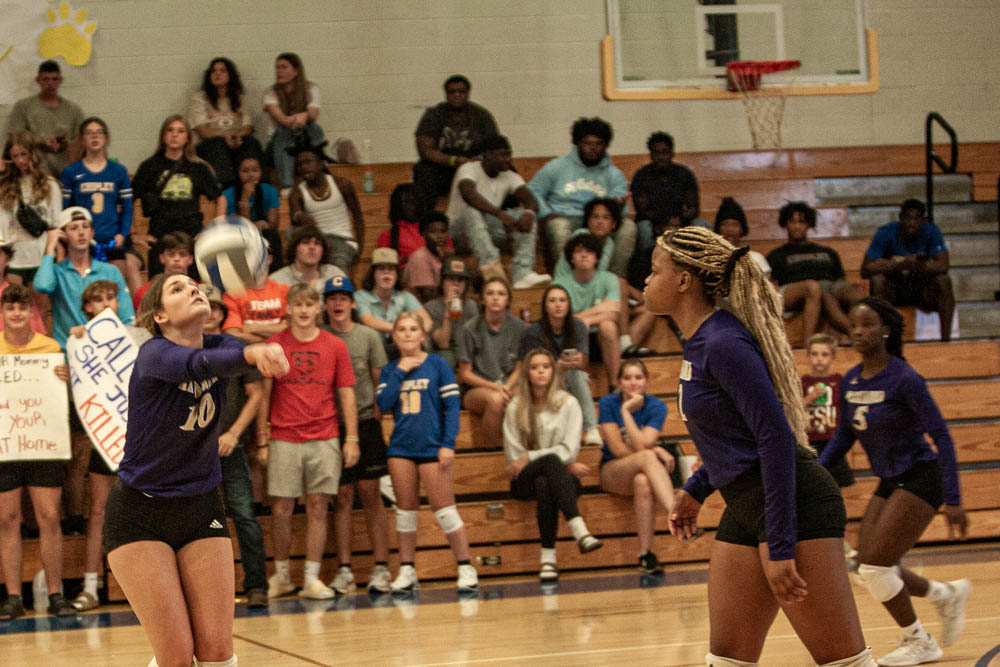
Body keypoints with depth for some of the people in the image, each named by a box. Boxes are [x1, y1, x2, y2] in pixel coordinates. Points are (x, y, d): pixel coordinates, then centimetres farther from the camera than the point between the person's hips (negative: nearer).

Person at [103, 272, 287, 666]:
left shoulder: (218, 345, -1)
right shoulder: (154, 355, -18)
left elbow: (232, 354, -25)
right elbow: (197, 365, -40)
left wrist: (267, 353, -48)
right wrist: (252, 353, -60)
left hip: (201, 510, 5)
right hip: (139, 516, -5)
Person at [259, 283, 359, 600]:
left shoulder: (335, 346, 5)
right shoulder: (274, 345, 2)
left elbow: (347, 394, 7)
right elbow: (264, 394, 5)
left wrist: (351, 438, 1)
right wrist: (262, 440, 2)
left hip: (324, 440, 1)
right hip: (284, 439, -1)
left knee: (318, 508, 1)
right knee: (281, 509, 0)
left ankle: (311, 579, 6)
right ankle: (281, 575, 15)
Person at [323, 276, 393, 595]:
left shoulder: (368, 336, 5)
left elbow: (381, 379, 6)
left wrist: (376, 413, -3)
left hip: (364, 423, -1)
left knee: (370, 494, 0)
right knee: (342, 497, 2)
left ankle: (381, 568, 2)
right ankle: (344, 570, 3)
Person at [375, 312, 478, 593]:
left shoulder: (438, 365, -1)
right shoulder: (389, 371, 9)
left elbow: (452, 406, -3)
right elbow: (383, 403, -5)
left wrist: (448, 444, -11)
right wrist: (400, 372, -8)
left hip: (433, 449, -4)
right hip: (401, 448, 4)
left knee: (444, 509, -5)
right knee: (405, 509, 8)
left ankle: (466, 569, 0)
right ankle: (406, 571, 14)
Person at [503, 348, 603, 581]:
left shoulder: (568, 403, 4)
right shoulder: (516, 407, 3)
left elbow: (569, 450, -4)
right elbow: (513, 456, -2)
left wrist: (529, 457, -13)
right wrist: (564, 464, -7)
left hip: (562, 475, 1)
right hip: (525, 481, -1)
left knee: (544, 485, -37)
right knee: (551, 461, -36)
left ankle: (549, 557, -47)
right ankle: (579, 531, -52)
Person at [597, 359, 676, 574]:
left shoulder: (656, 407, -4)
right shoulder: (608, 403, -6)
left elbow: (641, 445, -19)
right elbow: (618, 449, -11)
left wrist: (626, 412, -18)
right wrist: (656, 451, -12)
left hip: (644, 471, 1)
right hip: (613, 472, -1)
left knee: (643, 482, -39)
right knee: (647, 458, -36)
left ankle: (646, 554, -41)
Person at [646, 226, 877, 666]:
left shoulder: (723, 344, -17)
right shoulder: (699, 344, 12)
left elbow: (776, 436, -21)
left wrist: (780, 548, -23)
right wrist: (695, 490, 25)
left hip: (793, 505, -10)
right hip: (744, 509, 10)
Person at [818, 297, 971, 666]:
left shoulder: (904, 379, -19)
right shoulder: (851, 381, 2)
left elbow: (941, 436, -18)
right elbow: (844, 435, 15)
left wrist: (953, 500, -21)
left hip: (920, 480, -8)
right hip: (889, 483, 8)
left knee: (875, 566, -11)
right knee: (868, 569, 5)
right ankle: (947, 594, 28)